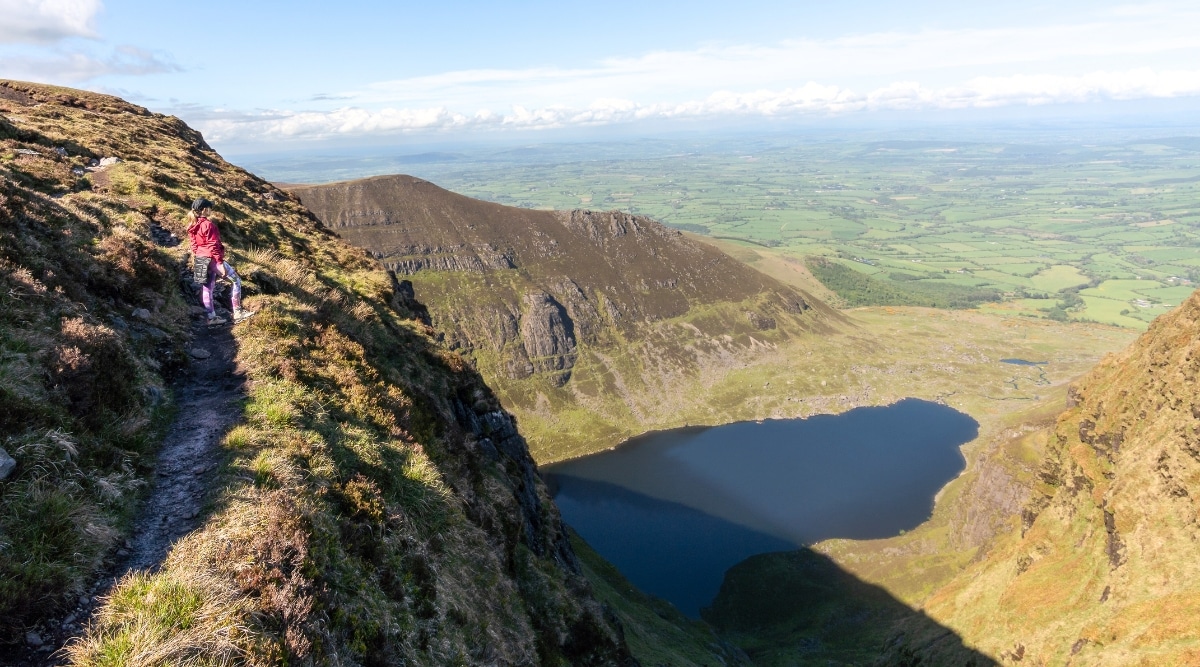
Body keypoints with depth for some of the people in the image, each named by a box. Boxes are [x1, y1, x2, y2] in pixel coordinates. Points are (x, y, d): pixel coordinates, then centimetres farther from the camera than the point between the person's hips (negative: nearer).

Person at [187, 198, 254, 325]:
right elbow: (213, 246, -19)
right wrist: (220, 263, -19)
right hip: (213, 259, -9)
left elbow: (194, 246, 15)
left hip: (201, 260, 9)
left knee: (207, 288, 10)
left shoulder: (193, 227, 10)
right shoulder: (208, 224, -16)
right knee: (236, 281, -2)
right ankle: (237, 312, -4)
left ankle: (212, 317, 15)